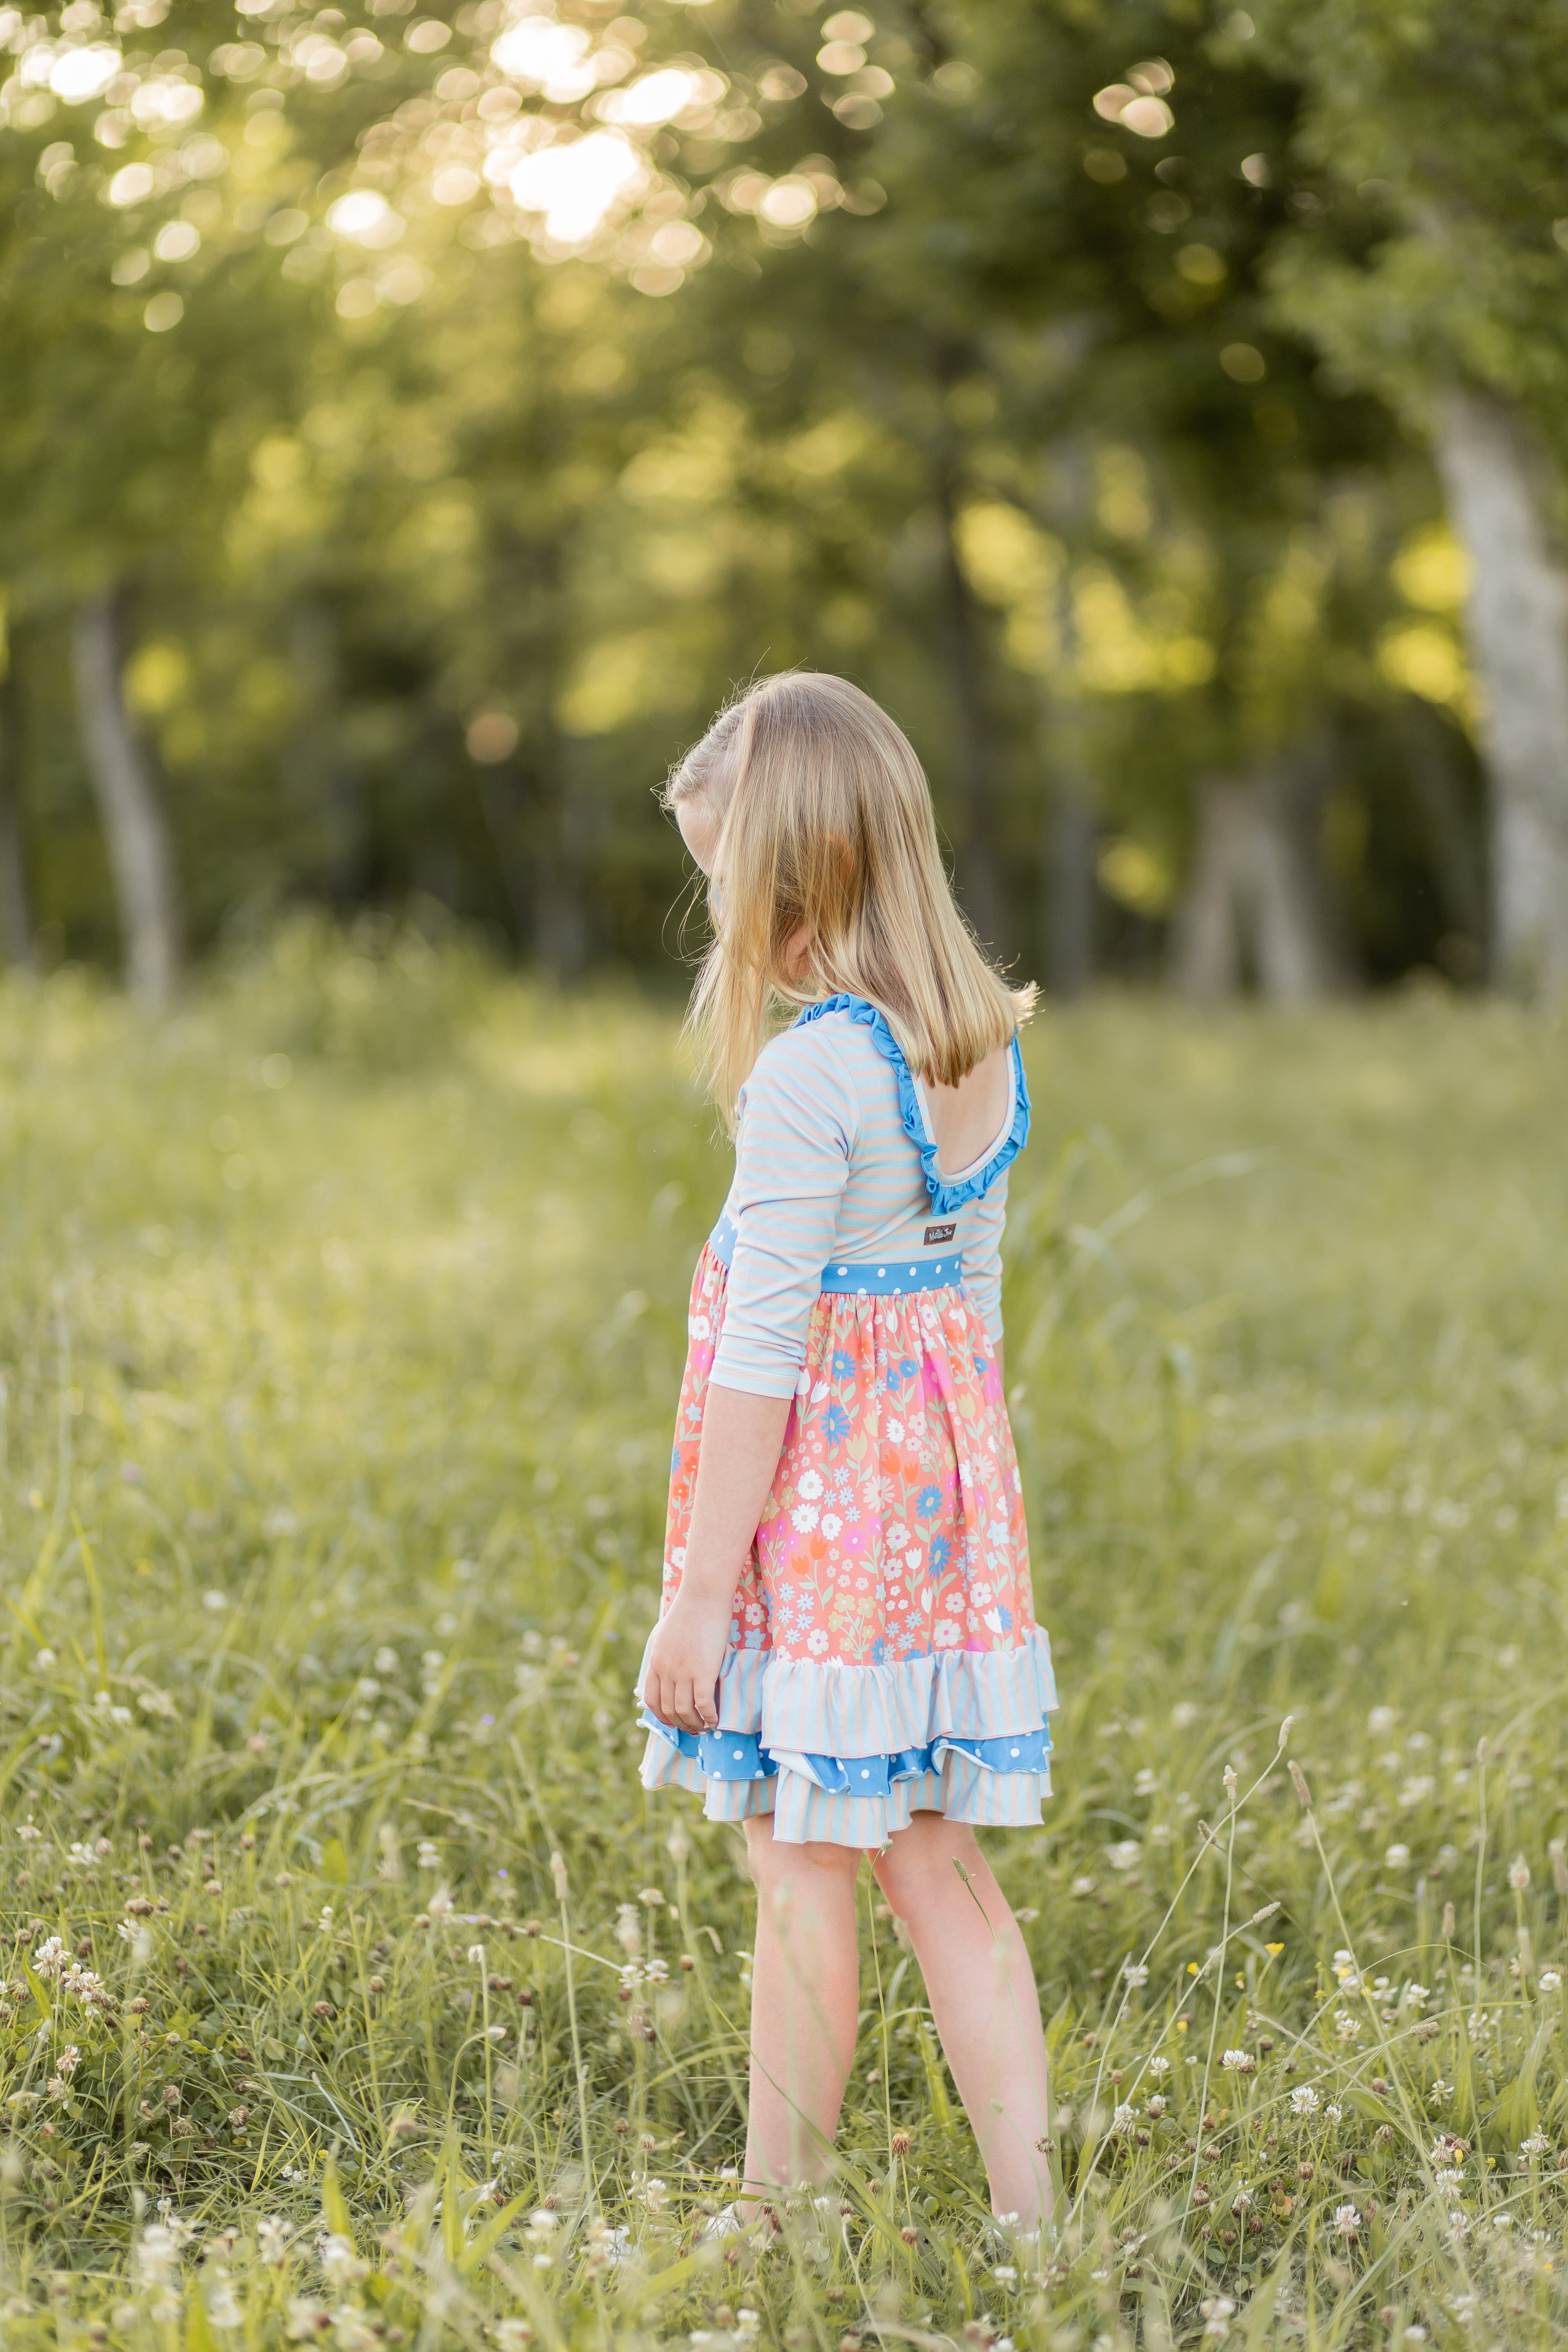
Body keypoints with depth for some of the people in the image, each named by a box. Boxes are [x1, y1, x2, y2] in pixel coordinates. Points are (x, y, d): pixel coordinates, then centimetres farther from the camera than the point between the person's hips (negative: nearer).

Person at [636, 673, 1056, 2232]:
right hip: (949, 1486, 8)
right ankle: (1029, 2219, 13)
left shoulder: (807, 1076, -18)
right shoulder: (985, 1051, 6)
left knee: (803, 1879, 3)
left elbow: (766, 1353, -17)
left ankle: (775, 2223, 14)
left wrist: (700, 1593, -12)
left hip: (814, 1511, -7)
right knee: (939, 1869, 12)